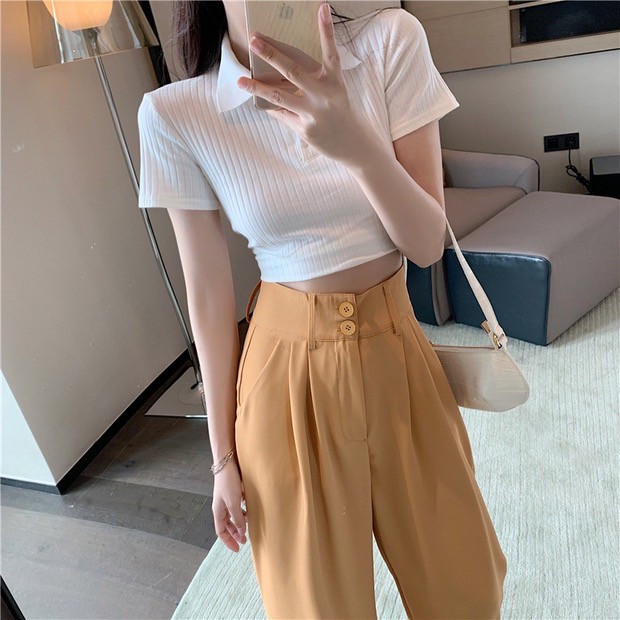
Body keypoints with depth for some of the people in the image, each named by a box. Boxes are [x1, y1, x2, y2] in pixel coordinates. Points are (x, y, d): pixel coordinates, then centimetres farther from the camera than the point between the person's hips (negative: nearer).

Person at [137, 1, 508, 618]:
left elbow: (428, 243, -9)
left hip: (398, 352, 2)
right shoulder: (173, 115, -10)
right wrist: (223, 455, 1)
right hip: (289, 366, -1)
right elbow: (208, 294, -5)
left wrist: (357, 143, -29)